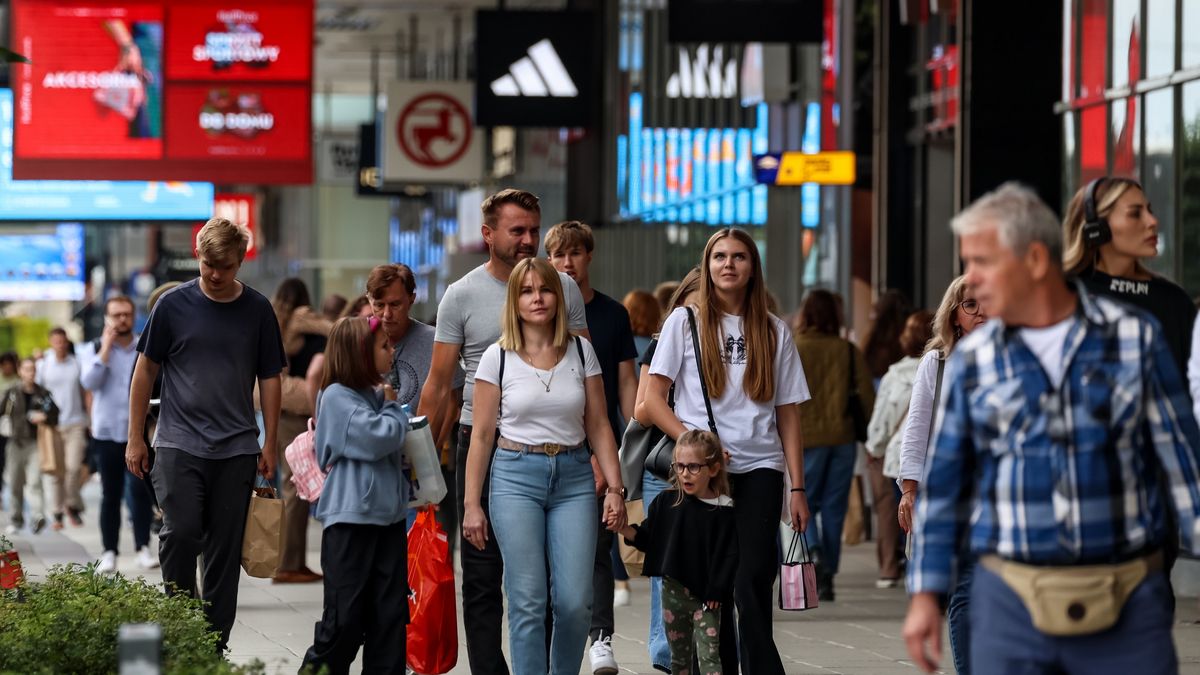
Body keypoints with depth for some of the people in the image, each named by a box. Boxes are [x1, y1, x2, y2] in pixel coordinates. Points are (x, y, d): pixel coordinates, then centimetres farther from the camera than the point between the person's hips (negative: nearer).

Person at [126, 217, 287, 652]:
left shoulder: (257, 310, 5)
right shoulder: (175, 305, 0)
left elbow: (270, 378, 10)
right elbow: (146, 371, 6)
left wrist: (270, 444, 6)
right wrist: (135, 438, 4)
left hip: (237, 449, 2)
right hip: (179, 443, -2)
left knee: (225, 548, 3)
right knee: (180, 534, -14)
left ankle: (215, 642, 10)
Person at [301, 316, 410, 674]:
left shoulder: (376, 395, 12)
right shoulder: (337, 396, -10)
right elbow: (380, 437, -19)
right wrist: (393, 408, -1)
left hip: (388, 515, 7)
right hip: (350, 519, -7)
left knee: (390, 616, 6)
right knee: (345, 618, -4)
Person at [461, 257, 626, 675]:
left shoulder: (581, 351, 6)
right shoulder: (498, 357, 0)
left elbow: (598, 426, 8)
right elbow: (482, 435, 3)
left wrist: (615, 488, 0)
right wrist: (471, 504, 0)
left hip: (574, 478, 2)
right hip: (516, 476, -2)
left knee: (575, 602, -6)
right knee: (528, 603, -6)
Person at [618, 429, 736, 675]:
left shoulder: (723, 510, -9)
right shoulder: (667, 502, 2)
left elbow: (729, 553, -9)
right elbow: (646, 538, 6)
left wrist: (716, 590, -13)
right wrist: (625, 529, -12)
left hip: (705, 594, -4)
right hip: (673, 590, 4)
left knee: (708, 654, -10)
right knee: (679, 654, 14)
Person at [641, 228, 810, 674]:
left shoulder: (774, 332, 11)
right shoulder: (685, 323, 6)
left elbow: (788, 415, 11)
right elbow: (653, 401, 2)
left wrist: (797, 489, 4)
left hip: (760, 469, 0)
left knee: (752, 582, -11)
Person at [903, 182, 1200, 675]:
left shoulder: (1135, 339, 3)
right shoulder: (971, 360, 7)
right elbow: (940, 485, 12)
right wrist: (925, 593, 7)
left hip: (1126, 600, -1)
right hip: (1010, 599, 1)